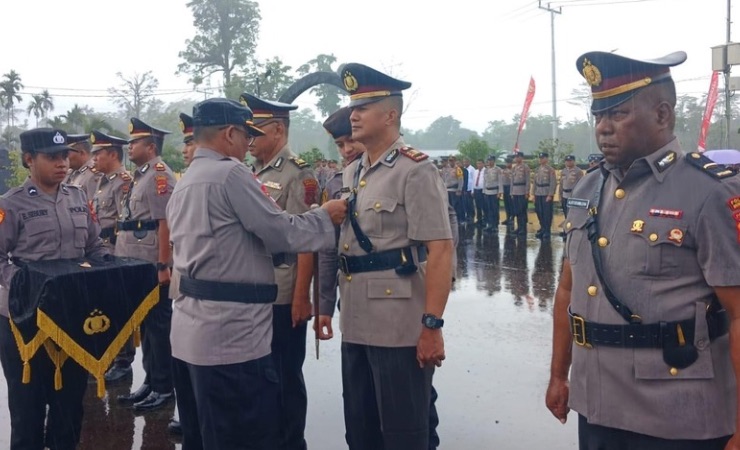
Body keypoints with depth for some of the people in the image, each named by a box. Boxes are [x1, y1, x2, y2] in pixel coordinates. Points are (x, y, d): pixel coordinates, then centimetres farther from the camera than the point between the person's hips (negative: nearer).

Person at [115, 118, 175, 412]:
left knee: (158, 325, -1)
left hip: (152, 267, -10)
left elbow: (165, 223, -19)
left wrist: (163, 266, -22)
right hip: (137, 266, 10)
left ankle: (164, 387, 9)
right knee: (145, 325, 15)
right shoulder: (140, 175, 17)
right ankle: (150, 381, 25)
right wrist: (125, 259, 21)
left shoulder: (159, 175, -13)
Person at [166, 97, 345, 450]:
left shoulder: (184, 182, 16)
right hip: (230, 334, -10)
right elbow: (283, 233, -12)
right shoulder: (231, 174, -13)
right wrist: (326, 216, 3)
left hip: (191, 331, 10)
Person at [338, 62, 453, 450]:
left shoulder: (415, 170, -12)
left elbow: (440, 251, -18)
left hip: (399, 327, -8)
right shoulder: (351, 174, 11)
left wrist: (432, 325, -22)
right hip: (355, 324, 8)